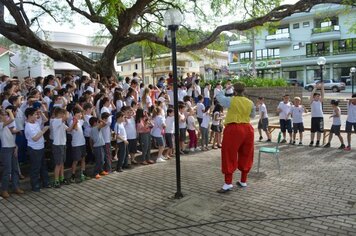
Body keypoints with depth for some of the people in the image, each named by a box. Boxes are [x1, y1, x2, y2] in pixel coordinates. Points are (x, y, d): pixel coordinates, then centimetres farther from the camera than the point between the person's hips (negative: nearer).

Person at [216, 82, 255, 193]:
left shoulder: (231, 100, -7)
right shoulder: (250, 103, 5)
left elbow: (219, 96, 10)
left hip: (233, 129, -5)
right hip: (247, 129, 5)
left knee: (229, 155, -1)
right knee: (245, 155, 15)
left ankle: (228, 183, -4)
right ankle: (243, 181, 25)